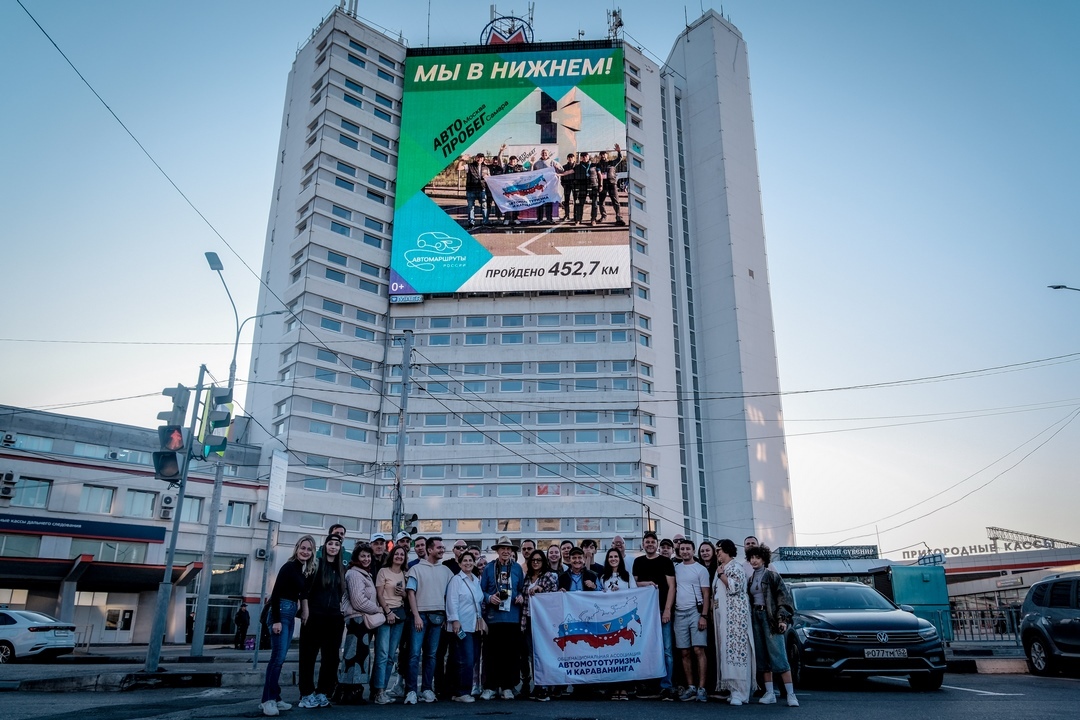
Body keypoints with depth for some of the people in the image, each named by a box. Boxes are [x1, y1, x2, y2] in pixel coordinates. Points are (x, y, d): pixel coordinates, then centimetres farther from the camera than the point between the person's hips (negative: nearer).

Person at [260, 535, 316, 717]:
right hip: (280, 611, -8)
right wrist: (276, 620, -20)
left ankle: (274, 698, 15)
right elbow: (276, 593, -16)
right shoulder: (289, 567, -12)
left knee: (279, 657, 10)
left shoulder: (308, 570, 10)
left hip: (291, 613, 8)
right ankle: (267, 700, -5)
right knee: (278, 657, -10)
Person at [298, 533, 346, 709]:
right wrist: (305, 611, -13)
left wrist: (343, 615, 10)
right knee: (309, 655, 2)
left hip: (335, 618, 4)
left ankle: (323, 693, 15)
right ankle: (307, 694, 10)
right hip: (314, 616, -4)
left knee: (331, 657, 6)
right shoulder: (316, 564, -1)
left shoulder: (342, 569, 12)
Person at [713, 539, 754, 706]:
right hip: (721, 615, 9)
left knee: (736, 649, -12)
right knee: (726, 650, 5)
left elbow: (735, 587, -20)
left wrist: (721, 575, -8)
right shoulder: (720, 569, 20)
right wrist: (713, 615, 18)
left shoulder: (736, 567, -5)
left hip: (735, 614, -9)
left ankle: (740, 692, -13)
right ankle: (733, 689, 8)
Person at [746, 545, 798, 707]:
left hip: (771, 617, -6)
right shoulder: (751, 579, 14)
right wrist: (750, 618, 12)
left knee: (778, 656, -11)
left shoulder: (771, 575, -3)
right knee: (763, 657, 5)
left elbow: (783, 596, -9)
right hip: (756, 617, 6)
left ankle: (791, 694, -8)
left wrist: (783, 618, -17)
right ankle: (770, 693, 10)